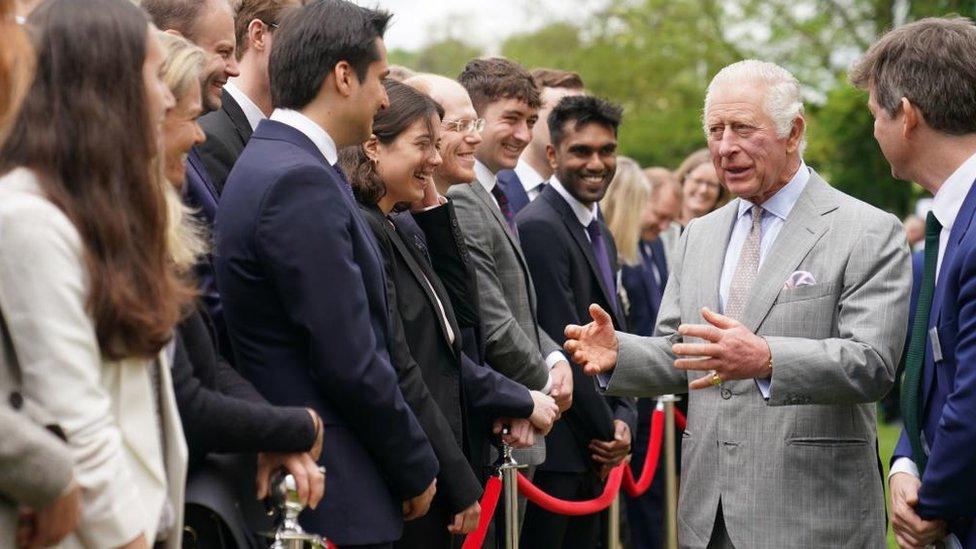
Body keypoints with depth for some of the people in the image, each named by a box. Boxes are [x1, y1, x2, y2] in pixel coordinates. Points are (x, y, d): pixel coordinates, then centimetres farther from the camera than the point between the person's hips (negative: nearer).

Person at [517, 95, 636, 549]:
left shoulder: (601, 235, 16)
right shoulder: (539, 227, -14)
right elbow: (561, 344, -17)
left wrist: (623, 419, 1)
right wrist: (606, 432, -11)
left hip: (594, 453, 9)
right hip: (553, 445, -9)